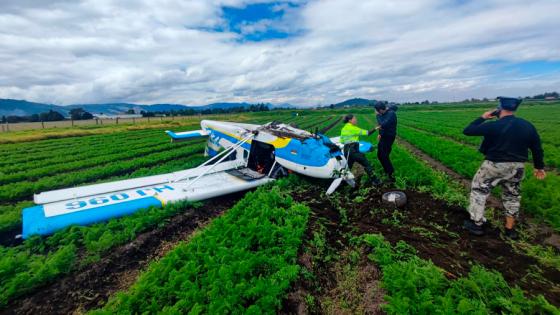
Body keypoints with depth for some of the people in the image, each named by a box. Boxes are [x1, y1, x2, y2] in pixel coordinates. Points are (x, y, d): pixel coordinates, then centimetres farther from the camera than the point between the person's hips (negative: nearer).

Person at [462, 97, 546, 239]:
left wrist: (482, 118, 1)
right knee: (512, 196, 20)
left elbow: (467, 131, -12)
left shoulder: (494, 126, -17)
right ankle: (510, 229, 29)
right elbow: (537, 148, 9)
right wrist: (539, 167, 21)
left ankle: (477, 224, 13)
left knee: (479, 190, 9)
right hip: (517, 167, 6)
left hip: (495, 165, -6)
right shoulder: (528, 126, 2)